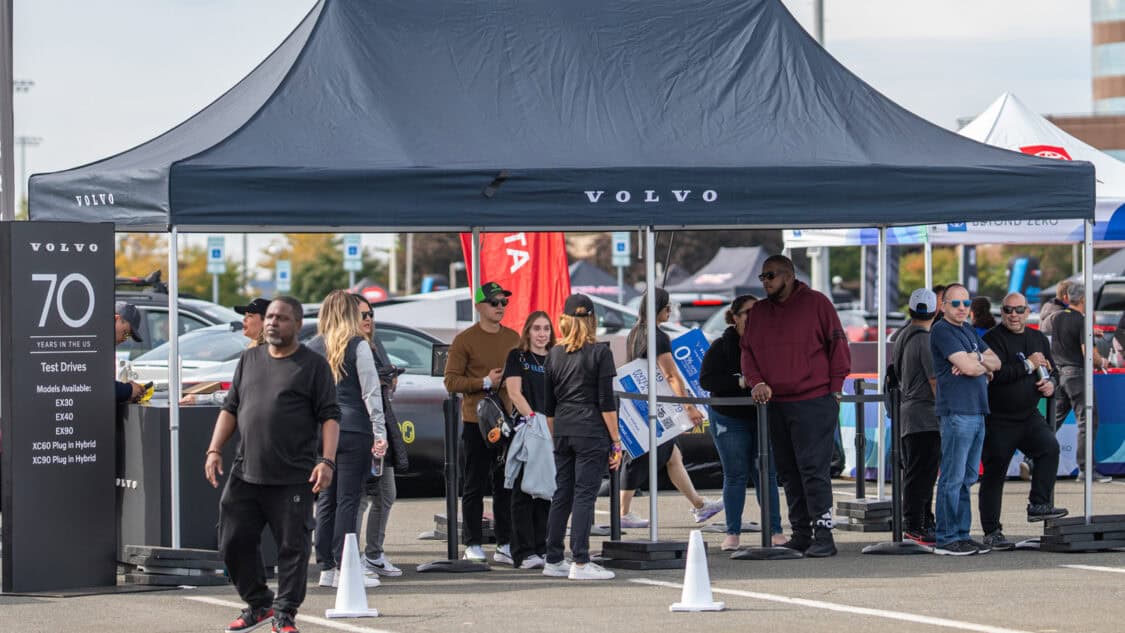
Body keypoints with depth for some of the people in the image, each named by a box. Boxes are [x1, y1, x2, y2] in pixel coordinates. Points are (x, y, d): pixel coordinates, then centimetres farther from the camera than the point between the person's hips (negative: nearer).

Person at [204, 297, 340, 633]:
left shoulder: (313, 365, 1)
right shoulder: (249, 360, 15)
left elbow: (330, 416, -3)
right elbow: (230, 408, 18)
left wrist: (327, 461, -14)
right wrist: (214, 450, 7)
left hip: (292, 478, -4)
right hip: (245, 474, 5)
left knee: (292, 546, -2)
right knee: (234, 541, 4)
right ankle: (257, 603, 20)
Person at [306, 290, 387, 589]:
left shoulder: (312, 348, 7)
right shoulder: (358, 345, -5)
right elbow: (371, 392, -7)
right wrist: (380, 433, -5)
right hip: (353, 430, -4)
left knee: (326, 500, 9)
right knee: (348, 499, -3)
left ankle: (326, 568, 11)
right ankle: (344, 567, -5)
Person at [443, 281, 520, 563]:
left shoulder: (513, 338, 12)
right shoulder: (465, 340, -4)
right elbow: (451, 381, -8)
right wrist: (485, 382, -17)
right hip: (476, 422, -5)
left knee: (505, 486, 7)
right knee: (475, 486, 0)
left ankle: (504, 545, 13)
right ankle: (473, 546, 4)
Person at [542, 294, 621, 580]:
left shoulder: (554, 354, 9)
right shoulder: (600, 353, -5)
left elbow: (548, 405, 11)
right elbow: (606, 402, -8)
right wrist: (616, 441, -4)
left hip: (562, 433, 5)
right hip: (591, 433, -5)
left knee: (562, 495, 11)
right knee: (584, 495, -4)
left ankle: (553, 560, 15)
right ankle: (581, 563, -7)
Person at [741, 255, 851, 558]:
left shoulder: (816, 303, -1)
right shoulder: (759, 312, 14)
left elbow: (837, 343, 0)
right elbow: (748, 351, 13)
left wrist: (835, 388, -4)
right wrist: (756, 381, -5)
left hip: (814, 402, -6)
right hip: (776, 405, 6)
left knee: (814, 469, -11)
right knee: (789, 473, 9)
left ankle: (823, 535, -10)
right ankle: (801, 534, 15)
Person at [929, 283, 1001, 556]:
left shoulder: (969, 331, 19)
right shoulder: (941, 331, -8)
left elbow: (996, 362, 14)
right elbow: (969, 367, -17)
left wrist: (977, 358, -6)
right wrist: (984, 366, 4)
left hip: (977, 411, 9)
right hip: (956, 412, -9)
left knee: (967, 478, 11)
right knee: (953, 479, -8)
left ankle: (962, 534, 15)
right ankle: (946, 539, -6)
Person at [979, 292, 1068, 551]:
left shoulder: (1039, 339, 12)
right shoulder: (993, 339, -9)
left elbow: (1050, 371, 21)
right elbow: (995, 374, -23)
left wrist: (1051, 385, -2)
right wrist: (1029, 365, -15)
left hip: (1029, 415, 5)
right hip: (998, 420, -5)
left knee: (1050, 446, -21)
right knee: (993, 474, 0)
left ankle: (1038, 505, -12)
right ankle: (991, 532, 8)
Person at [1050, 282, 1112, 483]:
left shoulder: (1056, 318, 8)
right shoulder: (1082, 322, -14)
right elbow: (1089, 354, -21)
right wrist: (1101, 363, 1)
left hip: (1058, 373, 7)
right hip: (1077, 374, -7)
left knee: (1053, 421, 16)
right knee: (1087, 422, -3)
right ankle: (1086, 468, -7)